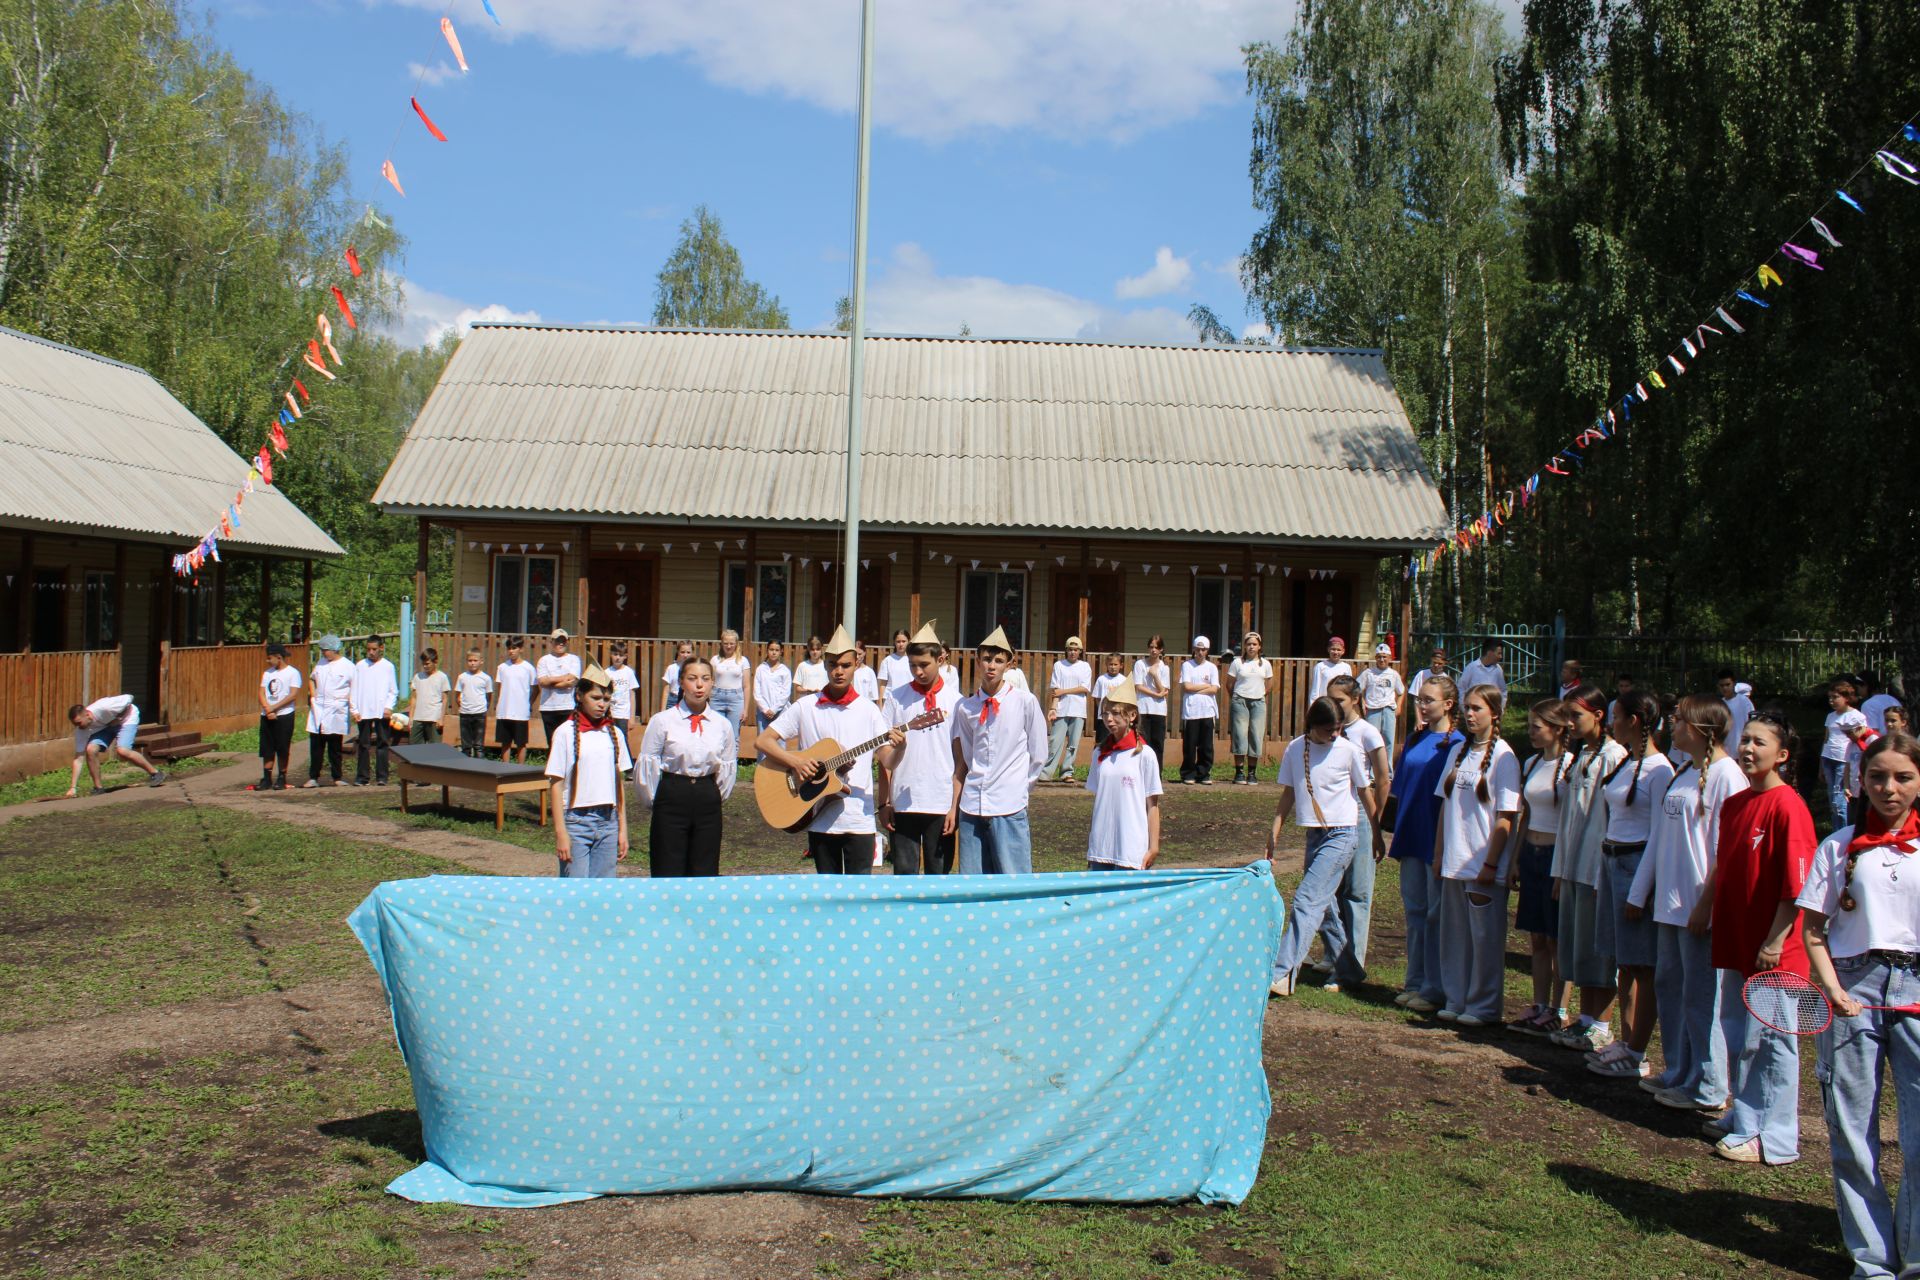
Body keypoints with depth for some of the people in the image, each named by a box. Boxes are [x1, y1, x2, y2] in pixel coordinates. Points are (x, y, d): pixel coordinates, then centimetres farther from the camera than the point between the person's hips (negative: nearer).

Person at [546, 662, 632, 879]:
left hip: (608, 821, 4)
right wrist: (560, 832, -8)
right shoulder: (565, 733, -3)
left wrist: (622, 829, 10)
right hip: (576, 820, -4)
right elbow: (557, 785, -4)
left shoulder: (614, 735, 8)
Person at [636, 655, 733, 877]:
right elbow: (646, 766, -1)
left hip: (708, 800, 3)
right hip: (671, 796, -3)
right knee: (668, 875, -1)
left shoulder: (723, 725, 6)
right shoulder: (662, 721, -4)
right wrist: (657, 800, 5)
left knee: (704, 873, 5)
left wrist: (716, 798, 12)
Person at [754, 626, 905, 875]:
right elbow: (762, 741, 1)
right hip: (820, 818, 0)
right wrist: (795, 762, -14)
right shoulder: (805, 707, 3)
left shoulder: (868, 710, 3)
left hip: (859, 819, 0)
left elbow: (887, 762, 0)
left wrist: (898, 748, -22)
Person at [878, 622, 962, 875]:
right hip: (902, 803, 1)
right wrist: (884, 802, 1)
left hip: (941, 805, -1)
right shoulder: (897, 697, 3)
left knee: (939, 877, 7)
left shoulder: (955, 700, 0)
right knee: (904, 874, 6)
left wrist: (956, 806, -4)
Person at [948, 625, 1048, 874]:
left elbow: (1038, 757, 3)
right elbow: (962, 762, 12)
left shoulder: (1025, 702, -4)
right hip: (971, 808, 3)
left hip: (1009, 809, -3)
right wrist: (953, 807, 9)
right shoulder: (965, 707, 6)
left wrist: (1017, 787, 8)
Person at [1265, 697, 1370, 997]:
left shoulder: (1348, 750, -6)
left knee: (1307, 900, -15)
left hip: (1341, 834, -5)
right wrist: (1275, 831, 7)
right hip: (1314, 834, 5)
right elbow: (1288, 793, 12)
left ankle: (1282, 973, -19)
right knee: (1322, 903, 14)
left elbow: (1363, 791, 4)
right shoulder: (1295, 749, 2)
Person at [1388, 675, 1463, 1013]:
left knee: (1436, 914, 1)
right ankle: (1416, 981, 21)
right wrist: (1398, 833, 10)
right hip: (1412, 838, 6)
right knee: (1414, 909, 12)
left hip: (1438, 840, -6)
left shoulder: (1456, 743, -10)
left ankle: (1435, 989, 9)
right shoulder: (1414, 739, 9)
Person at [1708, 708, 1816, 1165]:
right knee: (1737, 1036, 17)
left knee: (1770, 1041, 1)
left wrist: (1774, 942, -18)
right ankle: (1744, 1118, 32)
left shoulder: (1787, 806, -16)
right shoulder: (1734, 803, 8)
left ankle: (1775, 1139, 12)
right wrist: (1713, 918, 16)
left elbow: (1796, 886, -18)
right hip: (1735, 943, 8)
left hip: (1771, 951, -8)